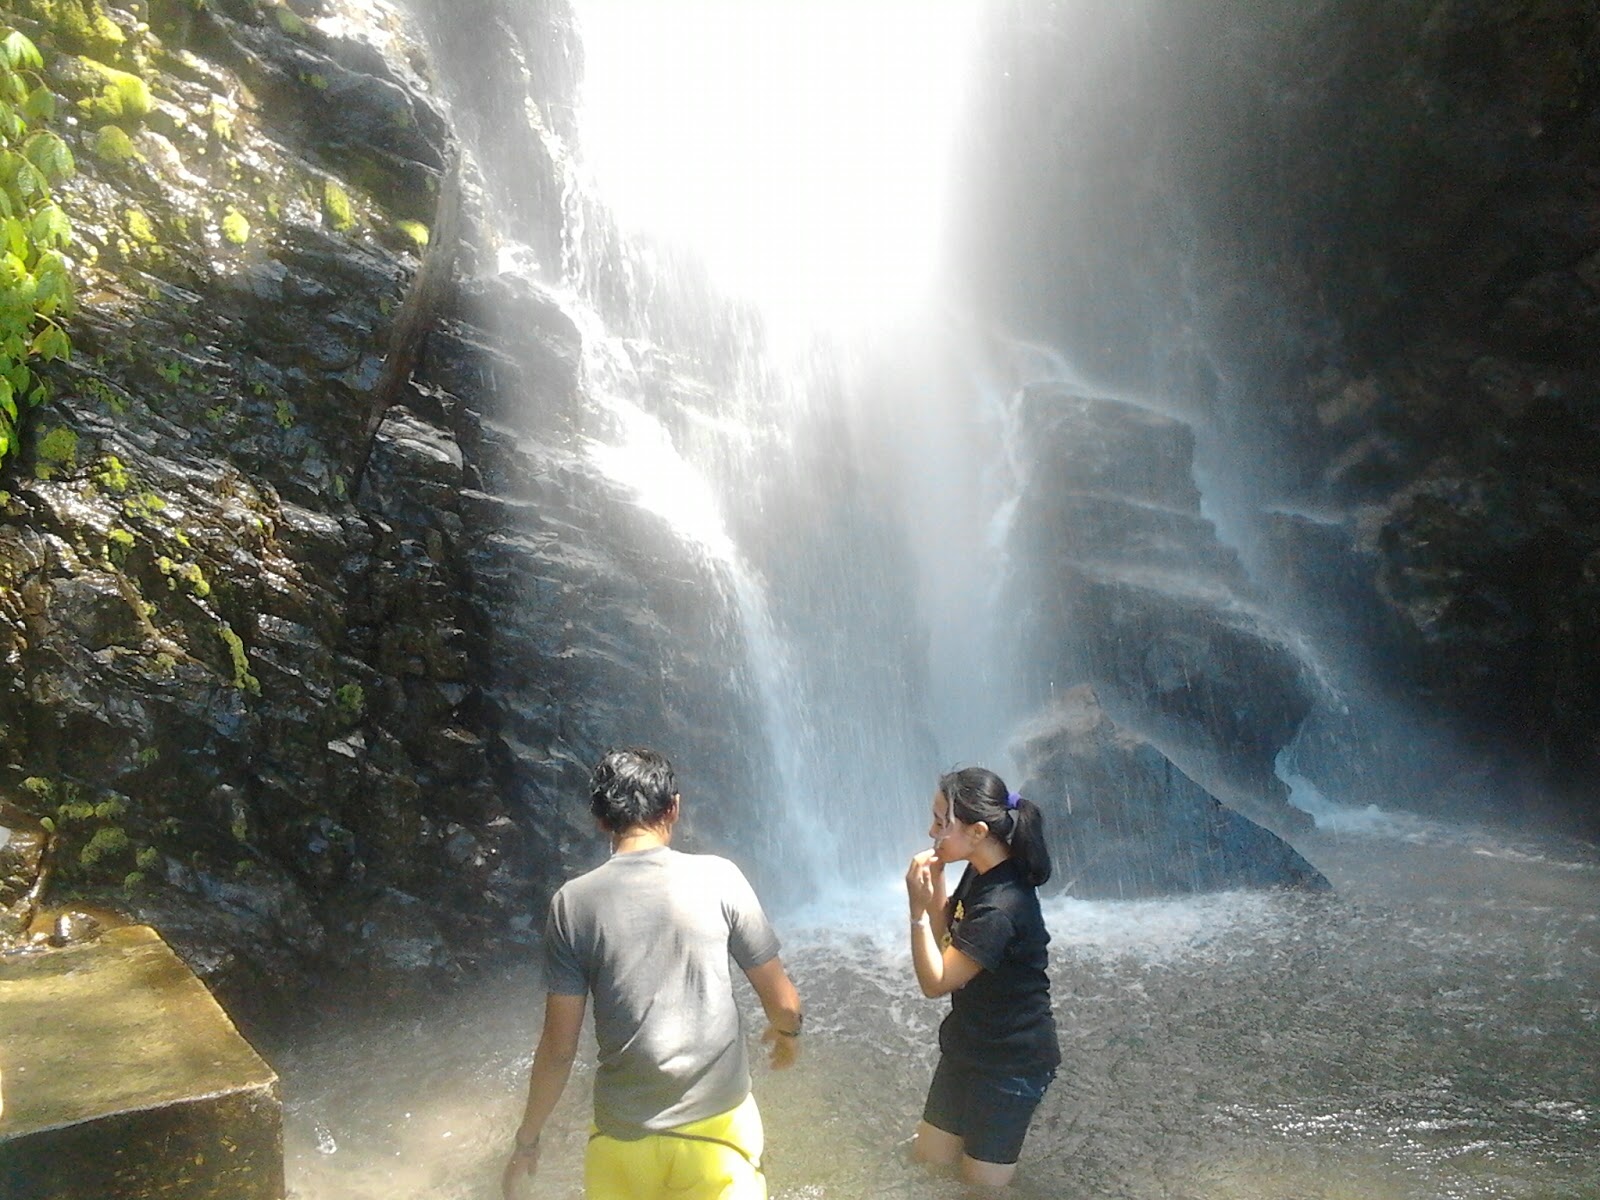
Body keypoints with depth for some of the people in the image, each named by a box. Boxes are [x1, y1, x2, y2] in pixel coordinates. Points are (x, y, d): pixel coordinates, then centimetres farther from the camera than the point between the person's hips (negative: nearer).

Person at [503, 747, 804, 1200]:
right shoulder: (718, 877, -10)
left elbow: (558, 1048, -5)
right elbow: (783, 1001, -3)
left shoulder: (573, 902, -9)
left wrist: (527, 1140, 10)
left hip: (624, 1137, 1)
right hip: (717, 1126, -1)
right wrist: (787, 1032, 19)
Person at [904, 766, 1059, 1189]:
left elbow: (935, 981, -23)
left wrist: (918, 908, -30)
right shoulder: (979, 872, -6)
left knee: (982, 1177, 12)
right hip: (968, 1042, 8)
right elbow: (950, 941, 5)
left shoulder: (1001, 909, -33)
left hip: (1011, 1061, -8)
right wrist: (935, 882, -9)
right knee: (929, 1155, 18)